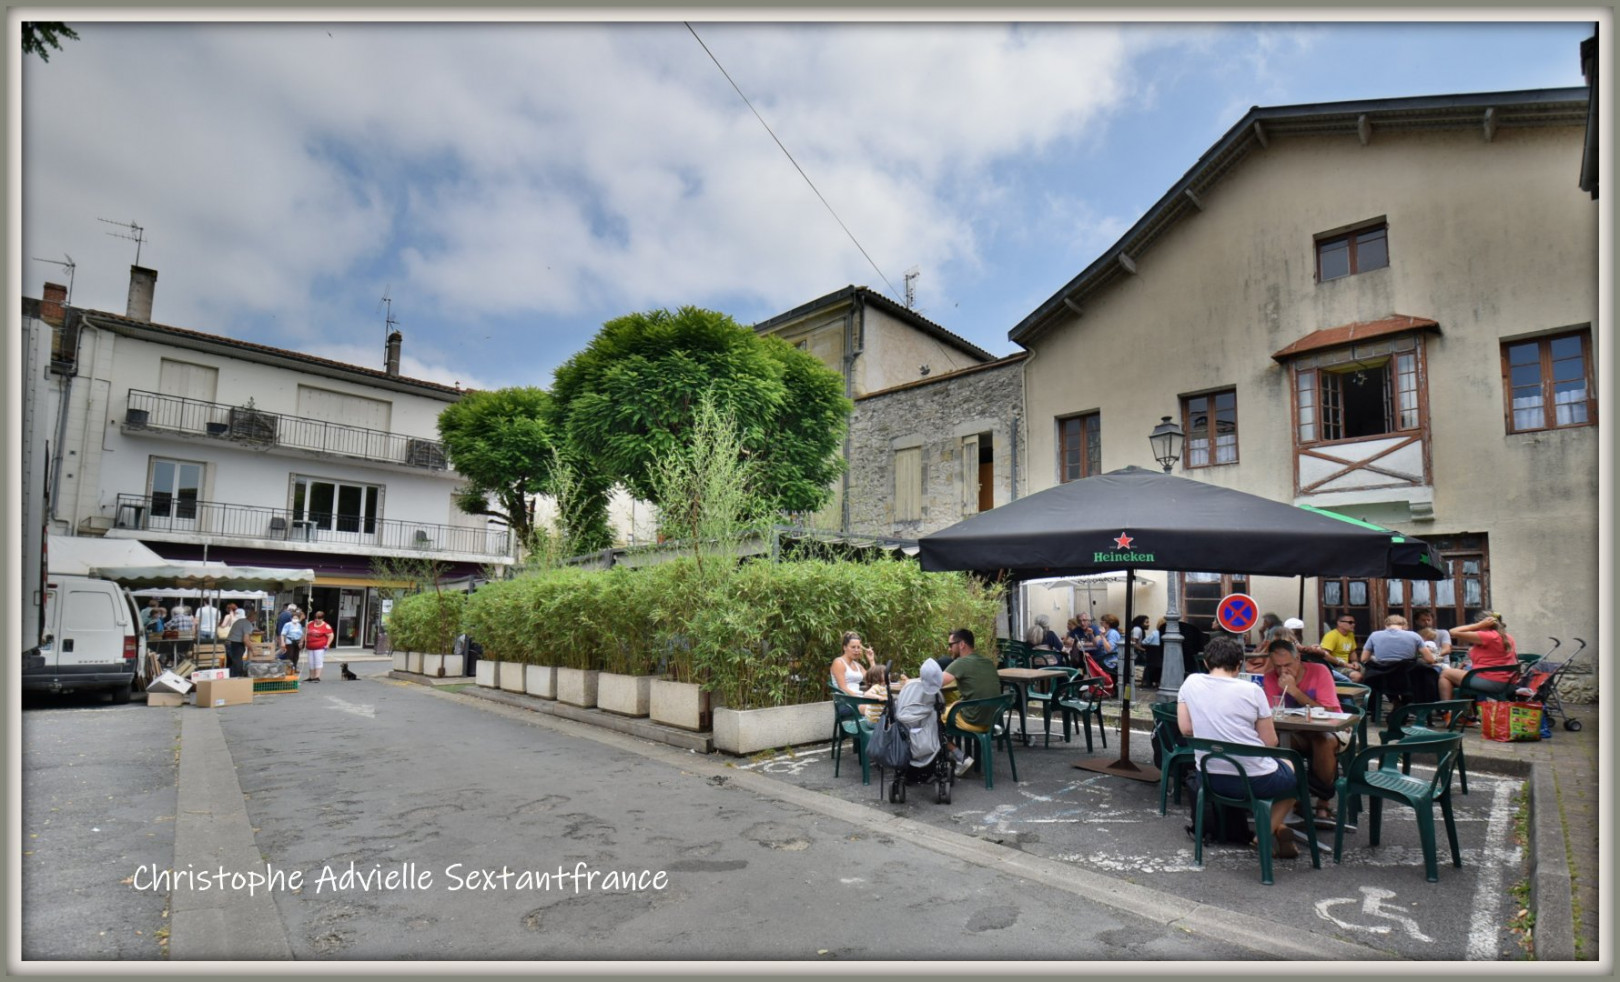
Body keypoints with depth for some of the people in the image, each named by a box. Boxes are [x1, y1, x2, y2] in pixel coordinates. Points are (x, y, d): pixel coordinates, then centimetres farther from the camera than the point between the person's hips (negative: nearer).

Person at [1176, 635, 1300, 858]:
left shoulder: (1191, 683, -2)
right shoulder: (1252, 690, -10)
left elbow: (1186, 728, 3)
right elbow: (1270, 742, -4)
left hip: (1210, 778, 4)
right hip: (1255, 780, -4)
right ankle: (1269, 830, 16)